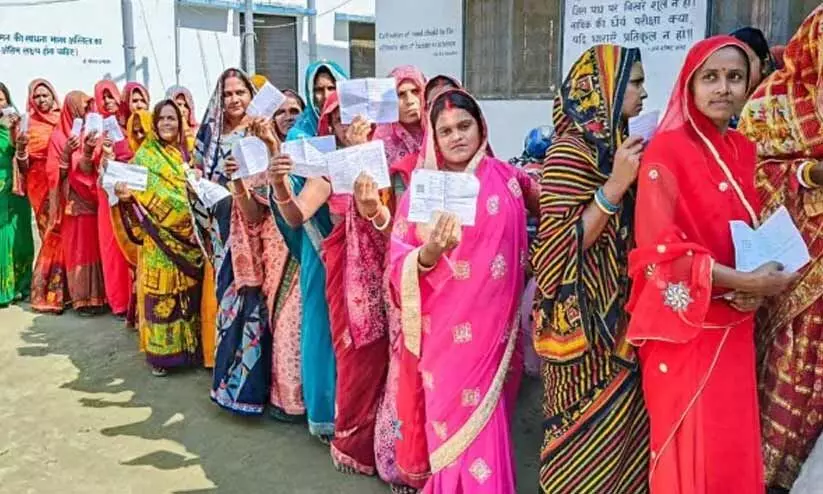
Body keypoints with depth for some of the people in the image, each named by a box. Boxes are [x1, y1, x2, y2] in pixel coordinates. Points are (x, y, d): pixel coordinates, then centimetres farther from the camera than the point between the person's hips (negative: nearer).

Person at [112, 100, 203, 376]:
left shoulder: (187, 152, 13)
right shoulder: (145, 155, 1)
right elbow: (136, 191, -8)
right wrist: (126, 195, -27)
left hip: (187, 234, 4)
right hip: (159, 236, -4)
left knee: (188, 289, 8)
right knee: (160, 290, -2)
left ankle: (188, 344, 20)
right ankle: (160, 351, 7)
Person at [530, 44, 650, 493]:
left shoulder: (612, 143, 9)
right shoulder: (570, 151, -16)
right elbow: (559, 247, -22)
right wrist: (614, 186, -25)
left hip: (616, 313, 8)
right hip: (586, 321, -8)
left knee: (619, 430, 17)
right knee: (590, 437, 3)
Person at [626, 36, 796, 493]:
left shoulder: (743, 150, 9)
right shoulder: (666, 151, -13)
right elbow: (659, 249, -18)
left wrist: (757, 283, -4)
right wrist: (740, 281, -20)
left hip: (734, 326, 7)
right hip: (686, 326, -6)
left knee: (735, 445, 15)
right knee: (694, 451, 4)